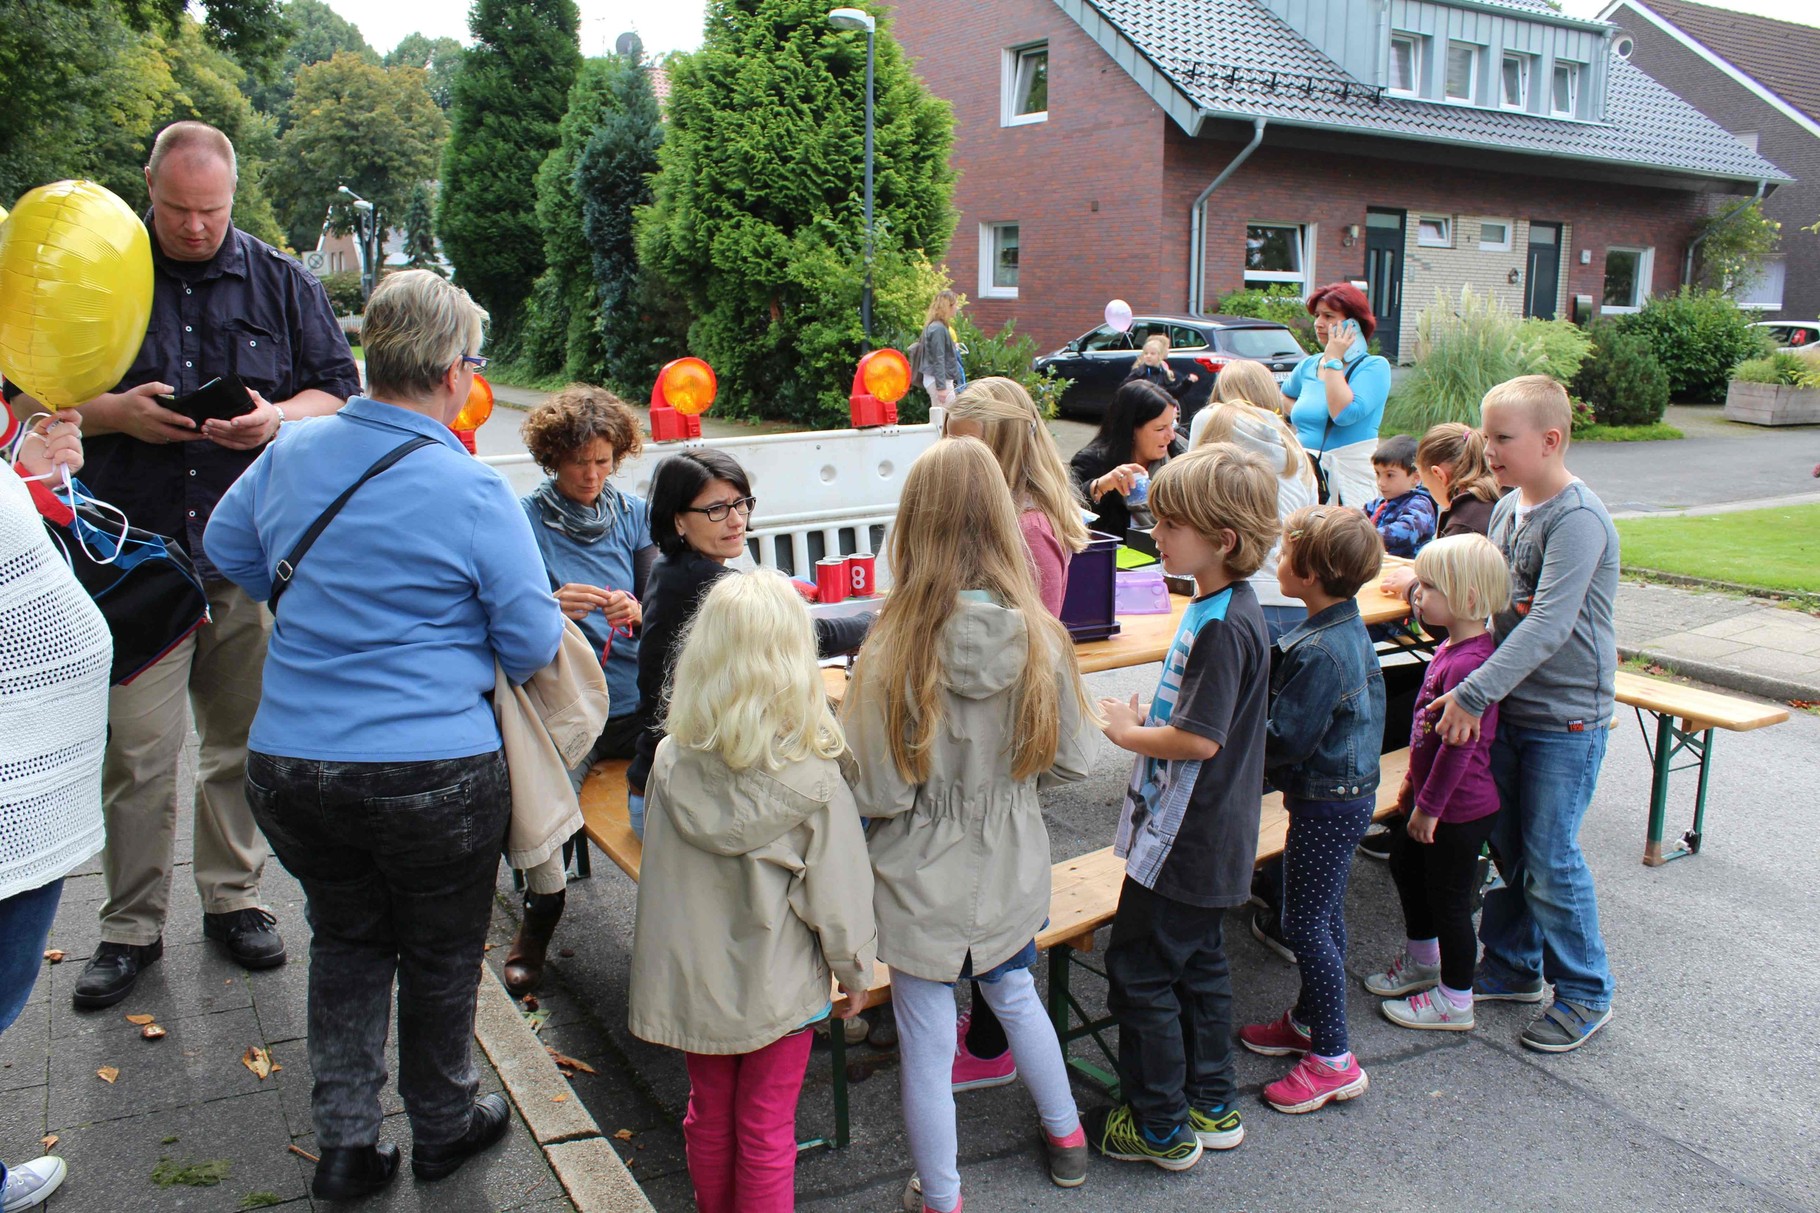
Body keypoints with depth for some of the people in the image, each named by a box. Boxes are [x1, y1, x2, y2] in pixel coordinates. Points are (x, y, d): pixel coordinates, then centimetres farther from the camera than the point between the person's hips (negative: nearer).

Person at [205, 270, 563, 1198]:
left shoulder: (292, 451, 0)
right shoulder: (471, 492, -17)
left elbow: (226, 548, 18)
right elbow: (533, 645, -12)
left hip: (287, 765, 5)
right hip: (433, 773, -4)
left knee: (346, 939, 24)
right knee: (440, 951, 18)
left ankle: (344, 1144, 30)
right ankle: (442, 1128, 38)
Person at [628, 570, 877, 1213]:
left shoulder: (671, 763, -13)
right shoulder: (814, 780, -22)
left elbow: (661, 871, 1)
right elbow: (836, 892, -13)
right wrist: (854, 968, 4)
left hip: (691, 980, 3)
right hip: (776, 985, -3)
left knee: (709, 1113, 23)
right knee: (766, 1133, 13)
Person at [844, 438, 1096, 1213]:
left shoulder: (895, 652, -24)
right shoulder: (1039, 638, -16)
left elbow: (879, 794, -19)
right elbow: (1069, 762, -5)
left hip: (924, 883, -4)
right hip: (1010, 873, 4)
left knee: (927, 1047, 14)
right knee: (1015, 995, 30)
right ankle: (1065, 1137, 51)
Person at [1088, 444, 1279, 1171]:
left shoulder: (1223, 626, -24)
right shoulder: (1221, 607, 7)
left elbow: (1199, 738, -26)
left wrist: (1126, 732, -12)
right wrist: (1148, 721, 3)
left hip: (1183, 839, -10)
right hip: (1206, 837, 10)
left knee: (1140, 973, 2)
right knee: (1198, 965, 20)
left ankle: (1161, 1130, 16)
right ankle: (1212, 1107, 34)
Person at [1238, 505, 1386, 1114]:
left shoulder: (1320, 653, -27)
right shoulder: (1349, 627, 4)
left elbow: (1287, 739, -24)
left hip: (1326, 804, -10)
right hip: (1349, 791, 10)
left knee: (1305, 924, 0)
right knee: (1324, 916, 21)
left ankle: (1333, 1059, 10)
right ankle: (1309, 1019, 37)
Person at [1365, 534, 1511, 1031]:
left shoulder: (1468, 663, -28)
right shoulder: (1452, 647, 4)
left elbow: (1458, 745, -27)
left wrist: (1429, 805, -19)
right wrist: (1414, 780, 20)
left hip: (1459, 808, -10)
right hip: (1434, 796, 10)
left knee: (1447, 897, 4)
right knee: (1406, 861, 25)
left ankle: (1455, 1000, 22)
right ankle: (1421, 960, 45)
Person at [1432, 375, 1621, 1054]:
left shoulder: (1578, 519, -20)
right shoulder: (1507, 508, 7)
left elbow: (1549, 624, -27)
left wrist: (1473, 692, -29)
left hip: (1566, 717, -8)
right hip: (1508, 706, 8)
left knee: (1550, 859, 1)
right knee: (1505, 845, 16)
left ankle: (1585, 995, 19)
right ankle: (1512, 966, 34)